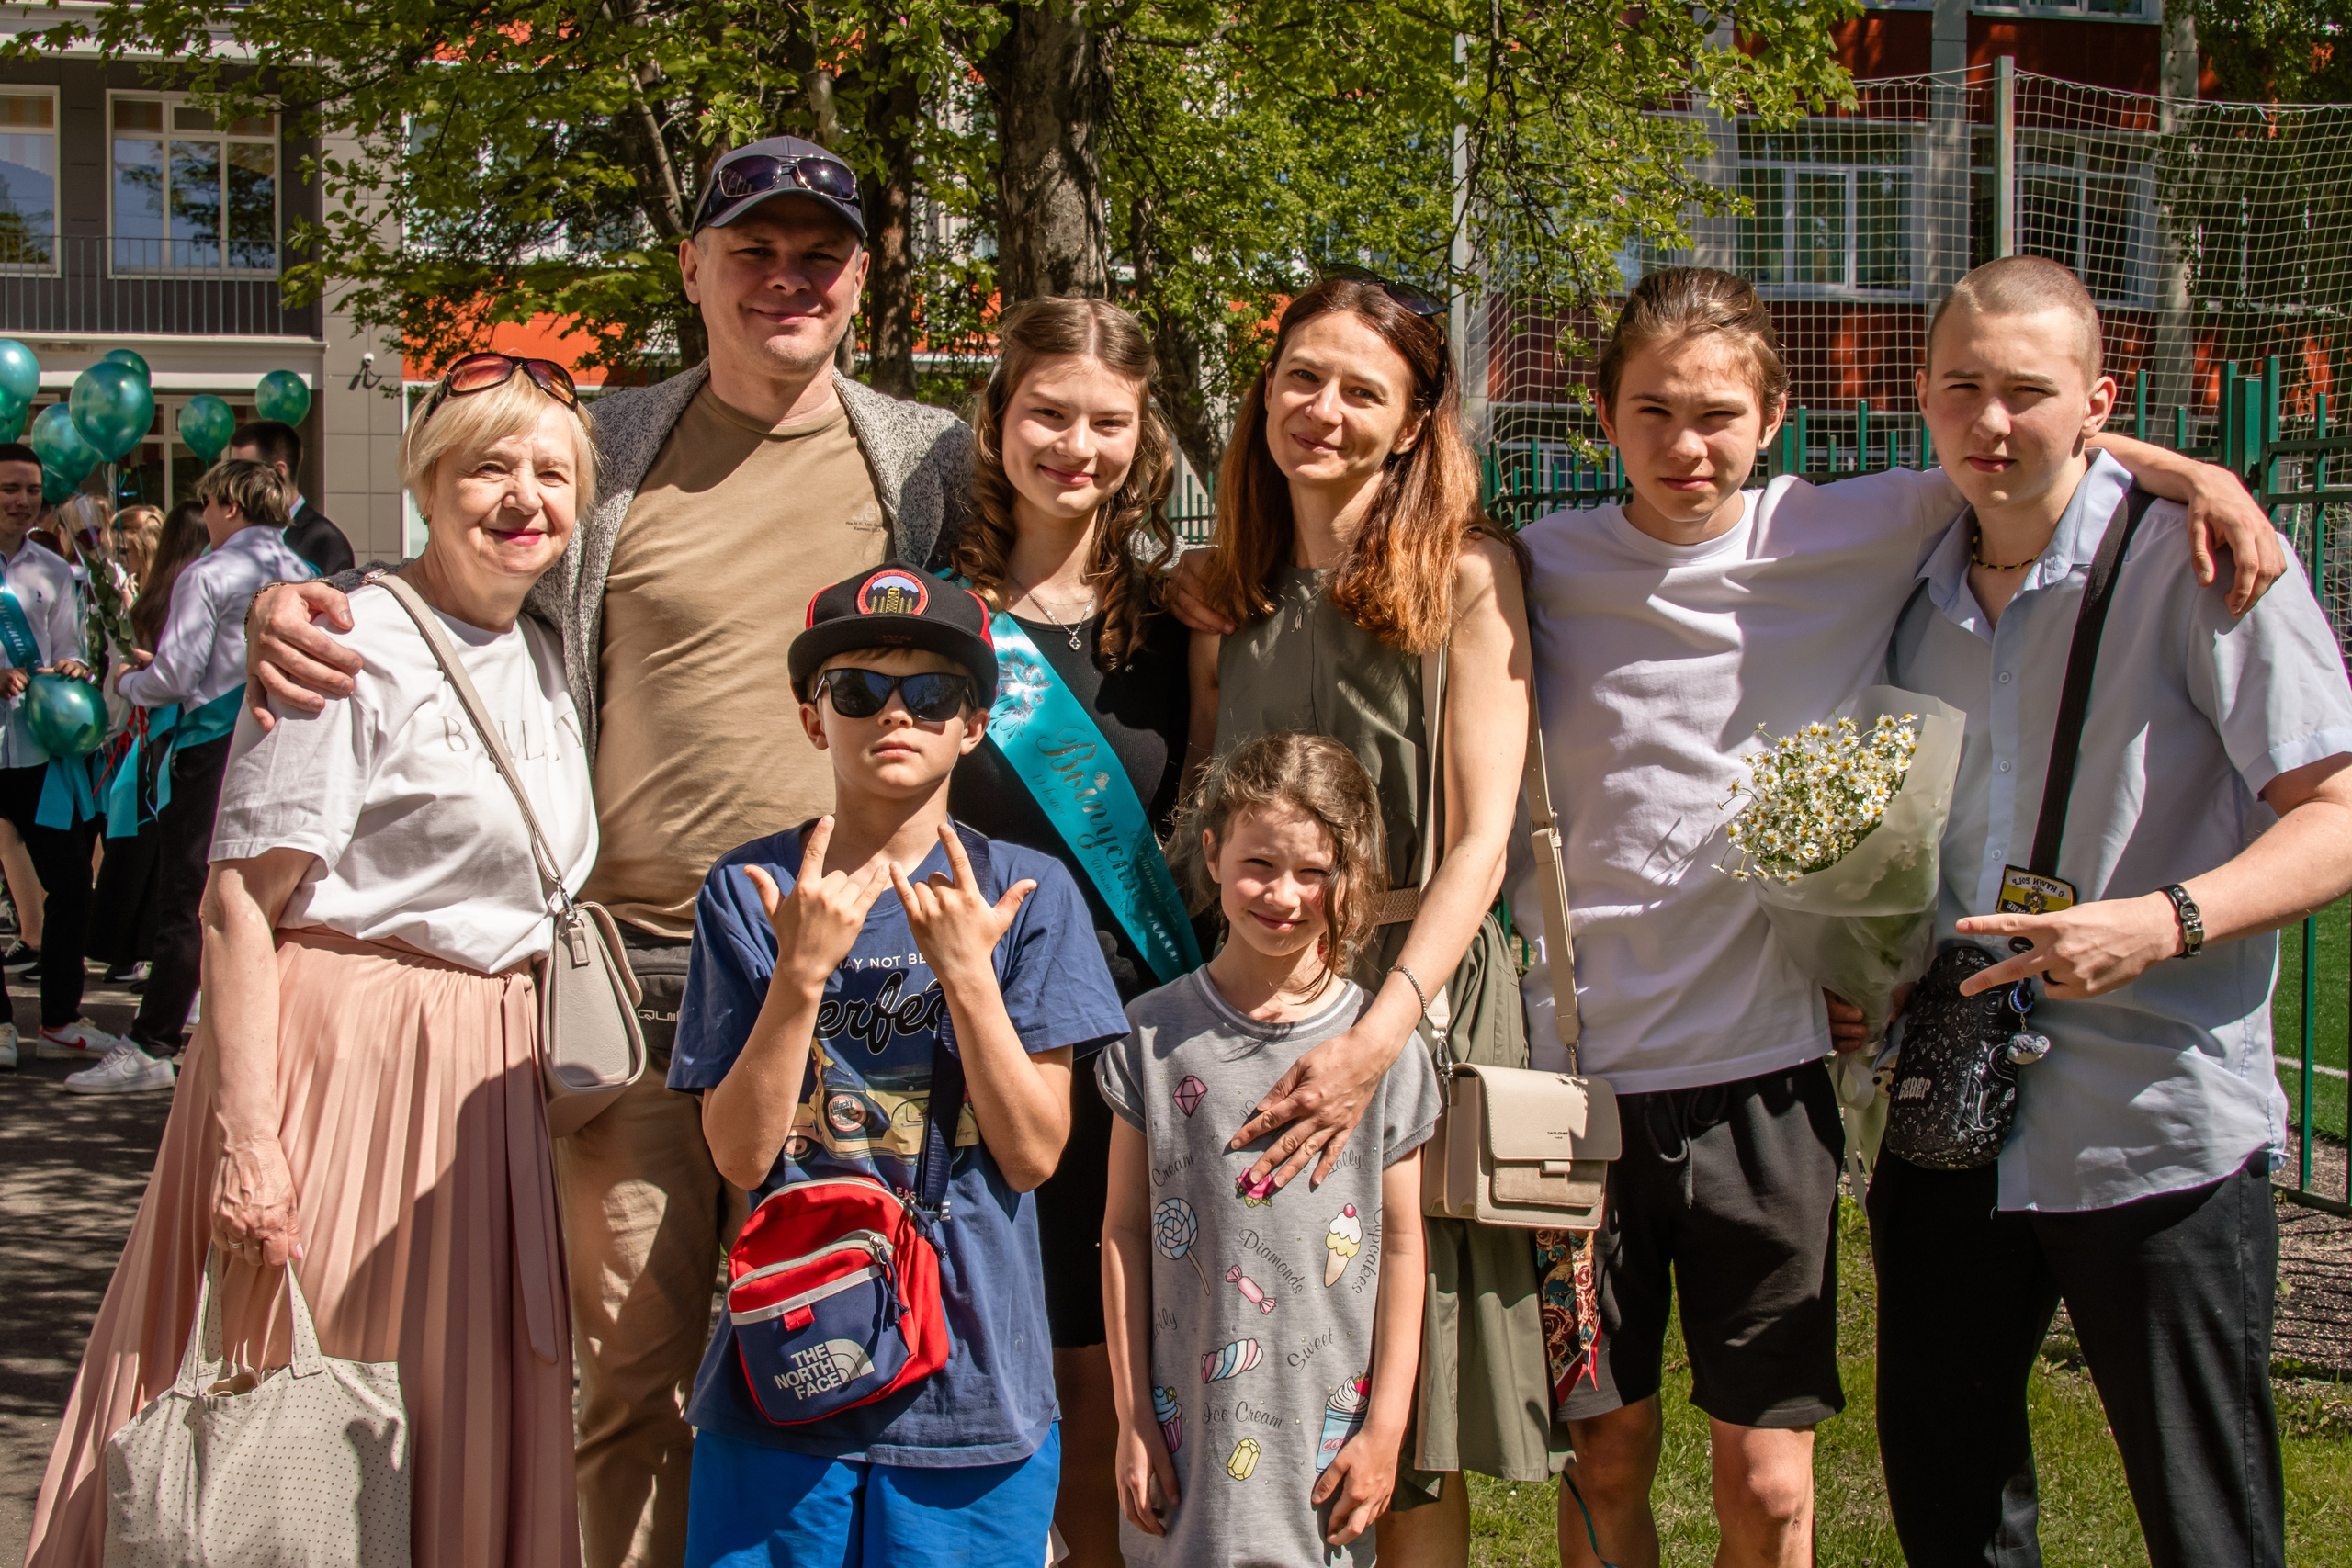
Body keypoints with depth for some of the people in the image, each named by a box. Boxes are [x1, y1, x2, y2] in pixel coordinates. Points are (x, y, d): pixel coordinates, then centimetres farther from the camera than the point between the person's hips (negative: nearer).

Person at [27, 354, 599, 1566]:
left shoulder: (546, 659, 12)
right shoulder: (351, 648, -13)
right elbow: (238, 906, -18)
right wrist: (248, 1134, -23)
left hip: (495, 1077, 8)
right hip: (342, 1048, -7)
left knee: (457, 1435, 12)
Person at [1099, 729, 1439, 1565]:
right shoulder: (1156, 1033, -1)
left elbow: (1402, 1248, 1)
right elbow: (1124, 1231, 2)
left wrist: (1385, 1428, 0)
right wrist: (1131, 1419, 1)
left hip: (1327, 1430, 0)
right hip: (1187, 1427, 0)